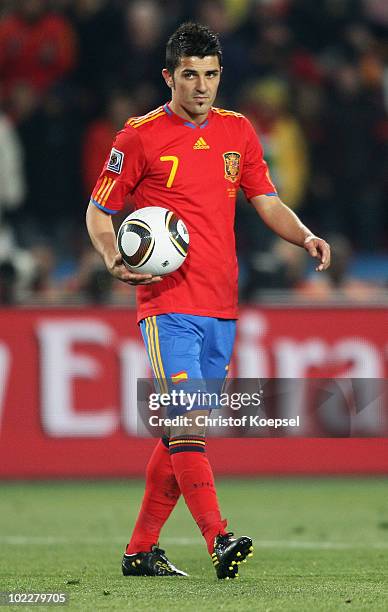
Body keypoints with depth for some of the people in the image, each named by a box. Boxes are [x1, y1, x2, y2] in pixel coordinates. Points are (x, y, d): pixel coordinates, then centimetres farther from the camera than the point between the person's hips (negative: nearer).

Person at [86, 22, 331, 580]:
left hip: (221, 305, 6)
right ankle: (219, 543, -25)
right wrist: (114, 258, -14)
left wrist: (305, 236, -3)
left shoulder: (237, 131, 12)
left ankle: (141, 550, 17)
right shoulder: (141, 136, -2)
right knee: (187, 423, -18)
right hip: (167, 302, -5)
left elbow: (267, 202, 17)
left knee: (182, 434, 8)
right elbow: (99, 210, 5)